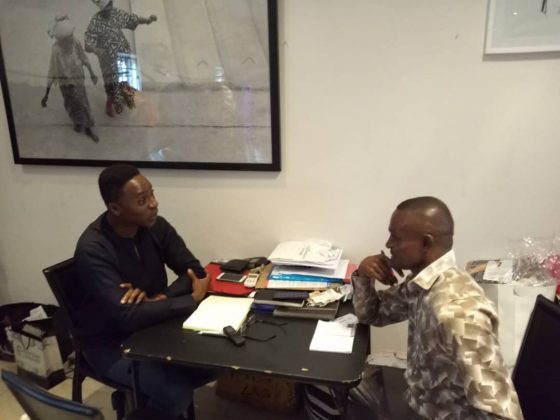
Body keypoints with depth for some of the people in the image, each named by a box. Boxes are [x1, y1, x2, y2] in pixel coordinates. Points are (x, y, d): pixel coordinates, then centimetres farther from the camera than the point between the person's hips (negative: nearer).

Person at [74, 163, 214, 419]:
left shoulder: (155, 226, -8)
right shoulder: (92, 249, -26)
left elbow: (196, 272, -5)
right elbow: (128, 317, -32)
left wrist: (161, 298, -24)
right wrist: (193, 299, -24)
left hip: (153, 325, 6)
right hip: (111, 341, -6)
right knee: (177, 393, -23)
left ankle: (146, 394, 14)